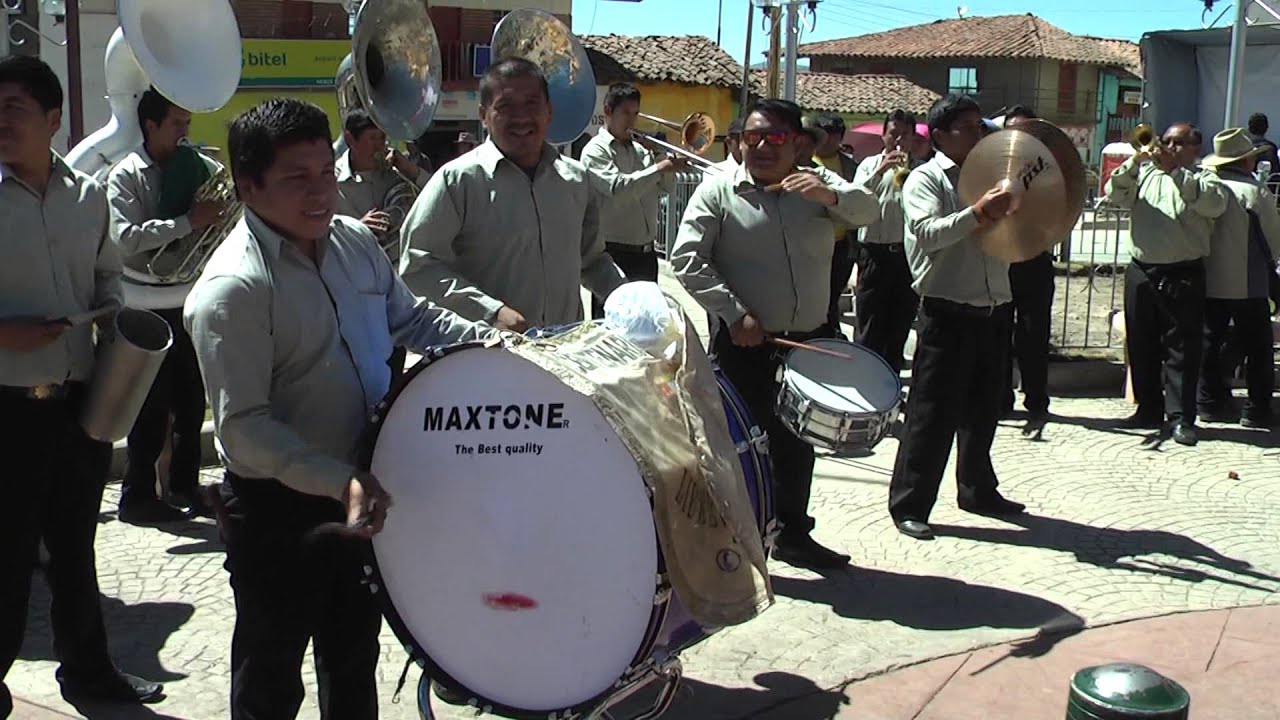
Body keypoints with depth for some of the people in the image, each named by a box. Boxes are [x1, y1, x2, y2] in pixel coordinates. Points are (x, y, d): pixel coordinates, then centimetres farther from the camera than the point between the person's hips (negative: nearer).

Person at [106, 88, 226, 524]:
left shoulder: (197, 167, 9)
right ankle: (137, 494, 13)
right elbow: (126, 237, -19)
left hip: (190, 298, 5)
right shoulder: (125, 176, -6)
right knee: (153, 404, 0)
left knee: (191, 398, 12)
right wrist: (188, 222, -26)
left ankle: (185, 484, 26)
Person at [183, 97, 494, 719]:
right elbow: (242, 428, -26)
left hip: (360, 490, 7)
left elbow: (409, 317, 17)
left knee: (354, 660, 25)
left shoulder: (355, 241, 0)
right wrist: (339, 481, -35)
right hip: (277, 510, -7)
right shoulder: (231, 289, -23)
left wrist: (490, 342, 3)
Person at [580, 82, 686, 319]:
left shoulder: (639, 149, 14)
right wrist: (659, 168, -23)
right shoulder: (595, 150, -7)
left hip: (645, 252, 7)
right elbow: (618, 187, -23)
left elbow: (666, 187, 14)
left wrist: (669, 163, -4)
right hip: (614, 253, -7)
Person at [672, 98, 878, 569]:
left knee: (797, 442, 18)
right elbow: (687, 260, -11)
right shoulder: (718, 191, -4)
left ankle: (792, 533, 35)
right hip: (744, 346, -4)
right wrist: (735, 314, -20)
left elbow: (867, 210, -9)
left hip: (809, 341, 5)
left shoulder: (817, 183, 6)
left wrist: (831, 195, -31)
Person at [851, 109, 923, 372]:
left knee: (900, 325, 10)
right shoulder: (870, 164, 7)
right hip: (875, 252, -1)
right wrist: (881, 170, -17)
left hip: (908, 253, 1)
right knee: (870, 330, 3)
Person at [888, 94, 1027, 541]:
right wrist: (977, 214, -32)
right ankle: (909, 504, 3)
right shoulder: (925, 179, -4)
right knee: (933, 412, -4)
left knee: (983, 409, 16)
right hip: (948, 313, -7)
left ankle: (977, 491, 30)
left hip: (993, 311, 7)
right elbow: (927, 232, -21)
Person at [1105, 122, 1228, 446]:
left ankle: (1180, 416, -1)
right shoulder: (1145, 173, 16)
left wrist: (1176, 171, -17)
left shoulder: (1203, 179, 7)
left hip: (1183, 276, -4)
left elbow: (1215, 202, -14)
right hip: (1141, 273, 4)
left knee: (1183, 349, -4)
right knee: (1141, 346, 9)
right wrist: (1135, 161, -13)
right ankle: (1149, 409, 20)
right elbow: (1115, 193, 1)